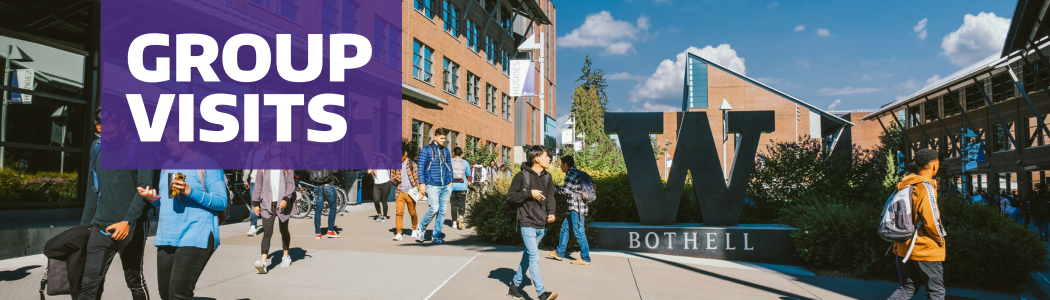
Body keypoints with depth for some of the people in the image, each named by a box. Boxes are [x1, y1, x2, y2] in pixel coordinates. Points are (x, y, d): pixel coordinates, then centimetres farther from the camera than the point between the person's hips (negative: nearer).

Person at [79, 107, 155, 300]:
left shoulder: (139, 148, -7)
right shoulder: (97, 147, 11)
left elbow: (145, 188, -14)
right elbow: (93, 189, 18)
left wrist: (128, 221, -23)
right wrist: (84, 224, 16)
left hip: (131, 228, -4)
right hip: (100, 226, 4)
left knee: (135, 281, 8)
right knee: (89, 284, -3)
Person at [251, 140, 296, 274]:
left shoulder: (287, 166, 6)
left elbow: (291, 184, 0)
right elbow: (258, 184, 12)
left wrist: (286, 199, -14)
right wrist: (255, 203, 7)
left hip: (282, 203, 0)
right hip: (267, 204, 0)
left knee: (284, 231, 13)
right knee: (267, 232, -12)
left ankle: (286, 256, 30)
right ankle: (263, 261, -21)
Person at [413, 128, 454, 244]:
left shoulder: (446, 151, 14)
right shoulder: (426, 150, 0)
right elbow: (421, 167, -2)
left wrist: (450, 182, 13)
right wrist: (422, 184, -8)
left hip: (446, 186, 5)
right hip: (432, 185, -5)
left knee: (442, 211, 3)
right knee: (434, 209, -13)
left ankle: (436, 235, 12)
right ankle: (420, 229, 9)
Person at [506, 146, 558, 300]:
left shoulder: (547, 177, 10)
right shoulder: (522, 176, -8)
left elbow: (550, 197, 7)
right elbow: (510, 197, -6)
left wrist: (551, 213, -11)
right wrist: (529, 194, -16)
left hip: (542, 225, 7)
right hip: (527, 223, -6)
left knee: (528, 256, 15)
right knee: (534, 257, -13)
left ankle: (515, 285, 29)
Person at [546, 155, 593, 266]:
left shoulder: (571, 174, -11)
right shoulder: (578, 173, 17)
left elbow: (566, 190, -16)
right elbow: (591, 183, 21)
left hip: (577, 207, -10)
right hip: (575, 207, 10)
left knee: (578, 231, -7)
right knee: (565, 227, 16)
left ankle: (585, 258, -3)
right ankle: (559, 253, 23)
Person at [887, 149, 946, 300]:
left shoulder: (905, 185, 8)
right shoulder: (925, 187, -16)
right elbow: (931, 221, -21)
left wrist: (898, 242, 17)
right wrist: (940, 241, -4)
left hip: (905, 249, 7)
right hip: (927, 250, -7)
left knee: (907, 288, 15)